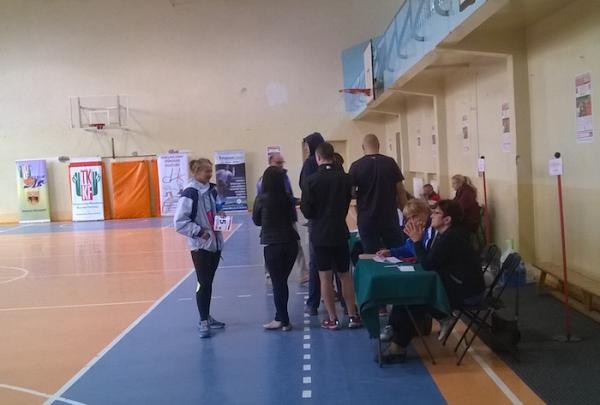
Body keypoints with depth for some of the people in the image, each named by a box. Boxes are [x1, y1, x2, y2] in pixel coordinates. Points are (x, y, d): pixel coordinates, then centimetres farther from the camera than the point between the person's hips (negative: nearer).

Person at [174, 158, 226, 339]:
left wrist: (221, 215, 0)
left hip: (215, 243, 7)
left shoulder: (212, 190, 6)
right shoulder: (190, 193, -15)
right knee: (203, 283, -3)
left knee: (209, 282, 15)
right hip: (200, 245, -7)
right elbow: (179, 222, -17)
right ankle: (203, 321, 7)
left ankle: (207, 316, 26)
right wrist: (200, 232, -18)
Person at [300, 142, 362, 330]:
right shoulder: (345, 178, -4)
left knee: (325, 277, 5)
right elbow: (347, 203, 7)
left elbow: (306, 210, -9)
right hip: (340, 231, 3)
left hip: (320, 233, -2)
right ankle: (353, 316, 15)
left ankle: (332, 319, 9)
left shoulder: (312, 180, -12)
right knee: (345, 275, 12)